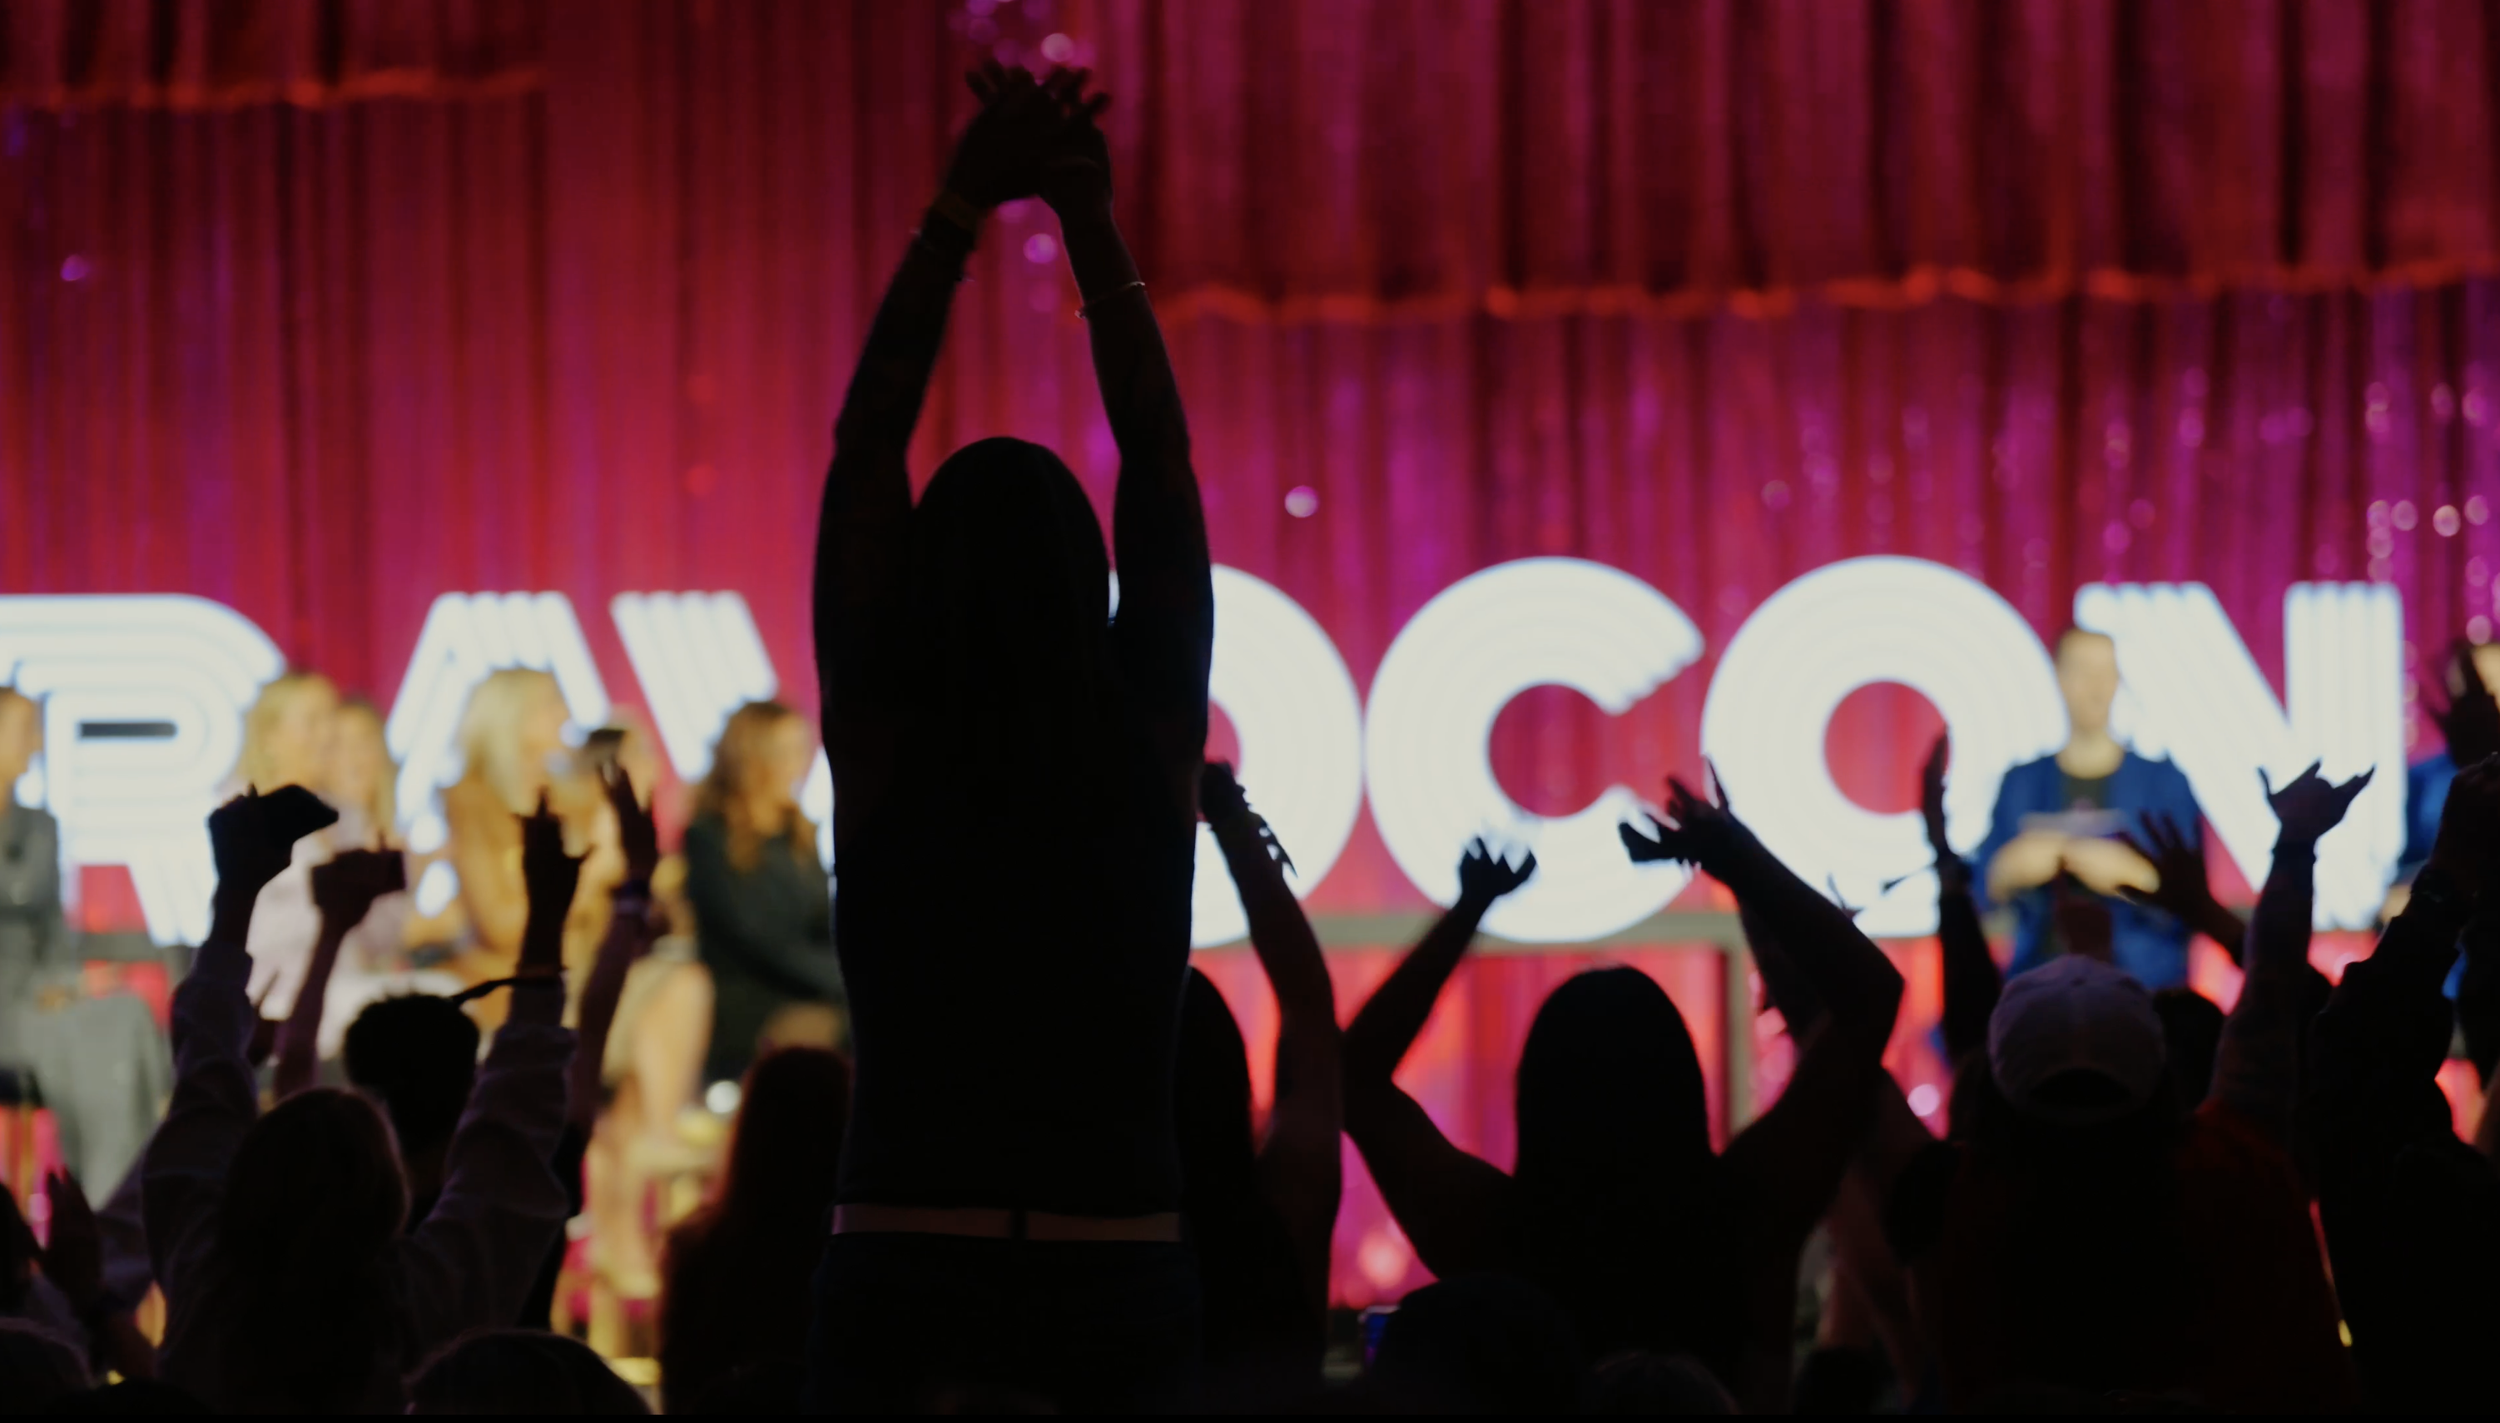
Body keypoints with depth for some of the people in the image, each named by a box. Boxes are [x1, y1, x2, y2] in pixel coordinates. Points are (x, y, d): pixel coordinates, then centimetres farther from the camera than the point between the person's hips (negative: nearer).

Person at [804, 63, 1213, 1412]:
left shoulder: (884, 744, -4)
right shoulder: (1153, 742, -2)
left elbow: (864, 446, 2)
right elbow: (1159, 450, 6)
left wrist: (962, 207, 3)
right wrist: (1089, 217, 6)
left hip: (903, 1280, -1)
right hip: (1119, 1286, 1)